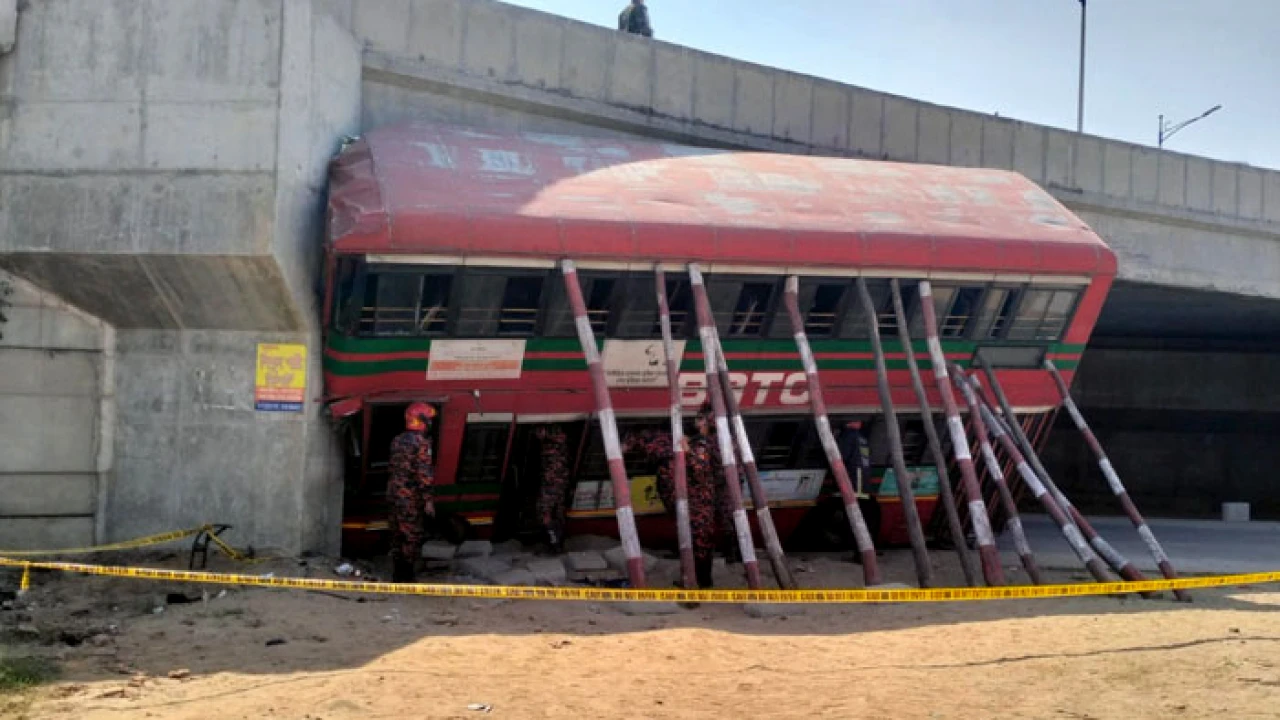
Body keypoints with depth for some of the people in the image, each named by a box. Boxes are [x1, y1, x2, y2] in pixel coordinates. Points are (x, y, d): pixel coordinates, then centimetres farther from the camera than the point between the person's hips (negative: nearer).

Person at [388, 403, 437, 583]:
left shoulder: (397, 440, 10)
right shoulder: (421, 443, -15)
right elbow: (424, 474, -19)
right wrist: (428, 500, -17)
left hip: (395, 495, 8)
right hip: (412, 499, -8)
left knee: (397, 536, 14)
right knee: (413, 537, -1)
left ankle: (397, 575, 20)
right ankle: (406, 576, 0)